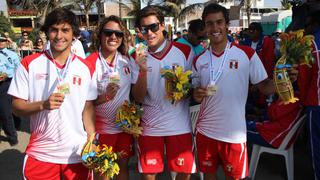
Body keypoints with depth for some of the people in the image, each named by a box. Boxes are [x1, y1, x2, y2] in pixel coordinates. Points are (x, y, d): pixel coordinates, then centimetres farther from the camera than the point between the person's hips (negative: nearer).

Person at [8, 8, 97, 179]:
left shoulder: (86, 68, 0)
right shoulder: (29, 64, -5)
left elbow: (88, 108, 4)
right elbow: (17, 107, -3)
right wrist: (43, 104, -22)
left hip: (77, 152, 1)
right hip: (40, 154, -1)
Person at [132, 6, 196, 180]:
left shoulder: (185, 51, -5)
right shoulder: (138, 57, -1)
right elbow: (138, 98, -6)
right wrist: (143, 71, -22)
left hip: (179, 125, -1)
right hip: (149, 126, 1)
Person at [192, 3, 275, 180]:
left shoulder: (247, 54, -8)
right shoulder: (199, 60, 2)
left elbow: (265, 87, -5)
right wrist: (197, 95, -12)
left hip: (234, 132, -3)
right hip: (205, 130, 3)